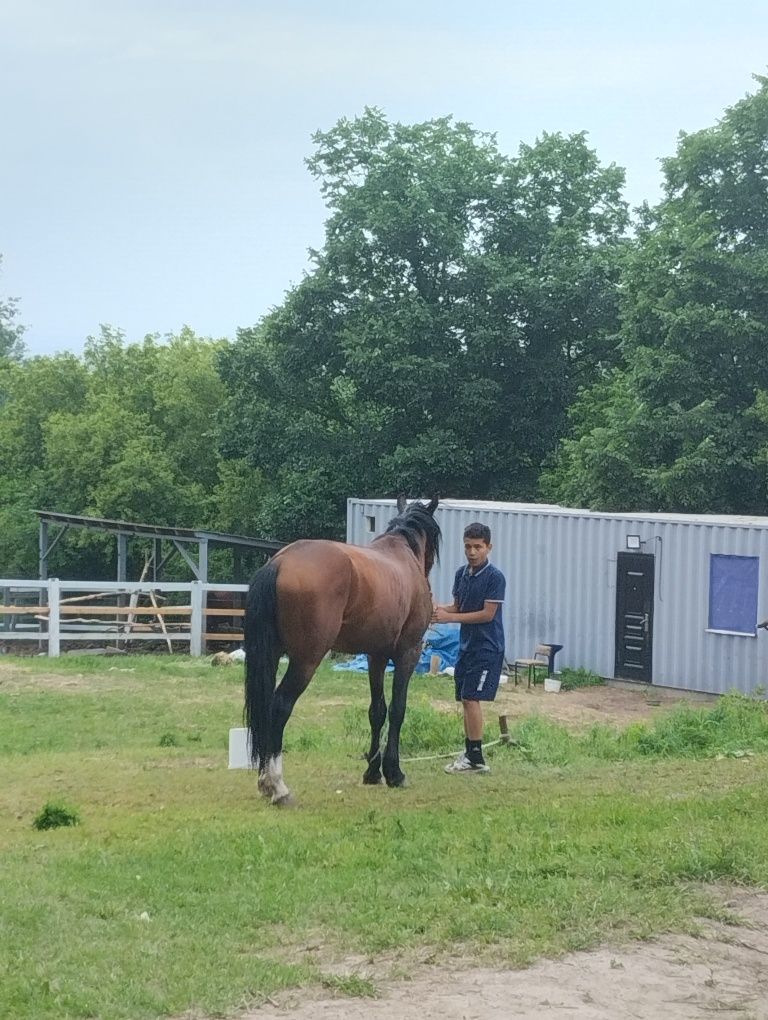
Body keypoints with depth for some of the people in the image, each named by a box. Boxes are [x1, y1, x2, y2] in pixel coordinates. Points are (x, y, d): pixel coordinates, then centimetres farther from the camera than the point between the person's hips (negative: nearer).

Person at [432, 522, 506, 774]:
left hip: (487, 647, -8)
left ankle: (476, 759, -7)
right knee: (465, 699, 10)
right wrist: (439, 610, -6)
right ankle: (469, 753, 18)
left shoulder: (495, 577, -14)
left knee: (471, 698, -11)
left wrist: (450, 617, -18)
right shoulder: (461, 574, 8)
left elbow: (487, 614, -17)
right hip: (467, 644, 8)